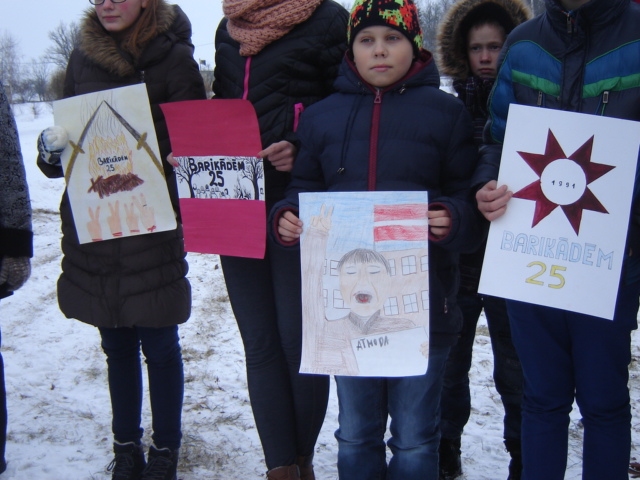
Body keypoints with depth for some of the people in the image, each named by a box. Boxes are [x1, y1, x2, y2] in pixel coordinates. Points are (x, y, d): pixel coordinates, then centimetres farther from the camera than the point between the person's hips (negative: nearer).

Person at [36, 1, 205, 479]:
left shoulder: (173, 58, -4)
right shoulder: (83, 58, 9)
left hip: (152, 226, -4)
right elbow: (65, 134, 14)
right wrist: (51, 148, -8)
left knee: (159, 345, 5)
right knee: (116, 344, 14)